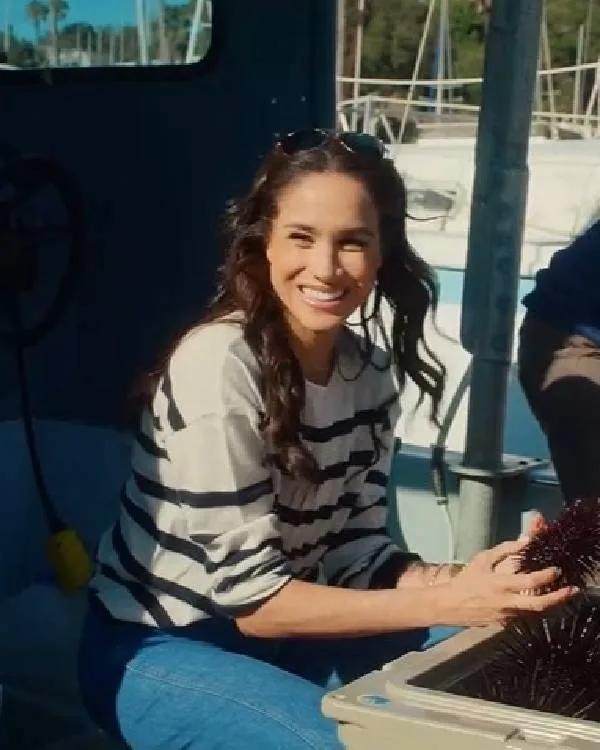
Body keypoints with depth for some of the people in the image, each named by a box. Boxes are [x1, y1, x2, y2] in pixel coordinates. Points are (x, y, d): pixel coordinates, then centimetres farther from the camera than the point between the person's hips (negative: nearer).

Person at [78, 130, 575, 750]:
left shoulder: (370, 371, -4)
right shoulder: (218, 367, -26)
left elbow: (354, 552, -4)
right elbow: (251, 598, -25)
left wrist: (459, 582, -23)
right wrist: (447, 603, -28)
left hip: (276, 629, 7)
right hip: (157, 651, -6)